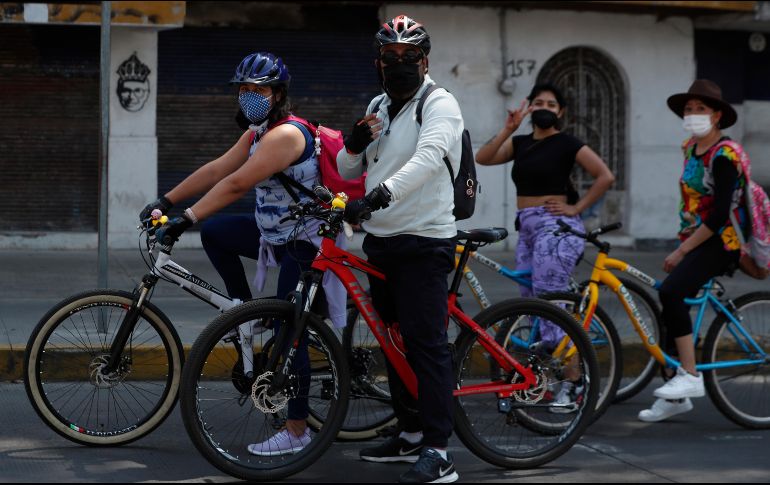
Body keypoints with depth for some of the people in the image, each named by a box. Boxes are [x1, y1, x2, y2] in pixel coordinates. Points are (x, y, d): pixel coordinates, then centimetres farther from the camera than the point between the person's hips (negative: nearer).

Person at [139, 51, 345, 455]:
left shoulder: (286, 135, -23)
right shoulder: (257, 133, 9)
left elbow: (236, 184, -31)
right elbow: (217, 169, 8)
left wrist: (186, 219, -33)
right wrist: (166, 201, 3)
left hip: (304, 245, -10)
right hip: (277, 234, 10)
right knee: (214, 234, 8)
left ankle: (296, 431, 1)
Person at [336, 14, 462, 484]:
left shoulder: (439, 105, -9)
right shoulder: (378, 107, 15)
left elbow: (428, 159, -28)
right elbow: (348, 171, 17)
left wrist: (378, 196, -42)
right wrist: (355, 142, -6)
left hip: (423, 242, -8)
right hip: (381, 239, 8)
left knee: (427, 342, -10)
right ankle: (411, 434, 25)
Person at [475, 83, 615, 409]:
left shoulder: (567, 144, -4)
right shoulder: (520, 143, 13)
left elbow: (605, 176, -10)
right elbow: (483, 158, 0)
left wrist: (577, 208, -10)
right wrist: (507, 129, -8)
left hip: (556, 226, -8)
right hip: (527, 228, 8)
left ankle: (571, 382, -12)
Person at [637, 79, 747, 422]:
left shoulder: (723, 156, -15)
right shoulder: (690, 148, 11)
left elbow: (719, 216, -21)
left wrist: (682, 251, -18)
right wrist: (682, 247, 13)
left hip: (720, 243, -9)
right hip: (695, 241, 9)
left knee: (671, 292, -28)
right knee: (672, 304, 4)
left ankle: (690, 377, -23)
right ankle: (676, 396, 13)